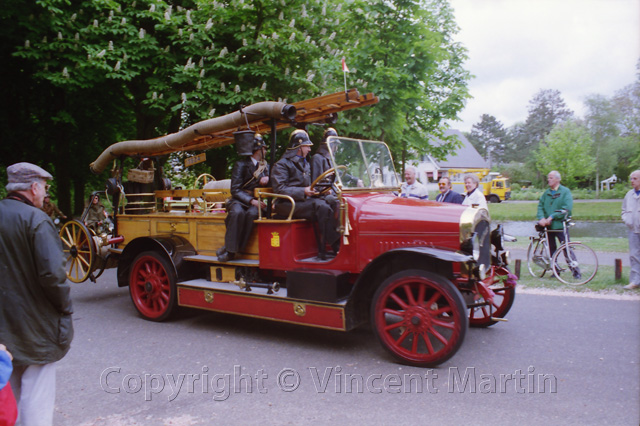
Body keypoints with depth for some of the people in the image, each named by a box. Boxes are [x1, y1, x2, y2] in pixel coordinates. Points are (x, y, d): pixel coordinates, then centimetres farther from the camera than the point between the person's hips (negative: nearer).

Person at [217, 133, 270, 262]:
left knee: (252, 213, -33)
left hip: (256, 200, 3)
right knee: (238, 212, -38)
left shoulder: (265, 166, 16)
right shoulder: (241, 165, -1)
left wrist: (267, 179, -8)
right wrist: (252, 201, -24)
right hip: (239, 200, -3)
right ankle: (230, 248, -30)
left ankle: (230, 250, -28)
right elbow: (235, 190, -9)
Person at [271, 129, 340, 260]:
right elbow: (280, 189, -13)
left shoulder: (306, 164, 25)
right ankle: (336, 246, -28)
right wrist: (303, 192, -21)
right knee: (322, 206, -30)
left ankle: (322, 250, -24)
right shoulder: (281, 164, -2)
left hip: (304, 201, 7)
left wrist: (316, 191, 6)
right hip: (287, 204, -7)